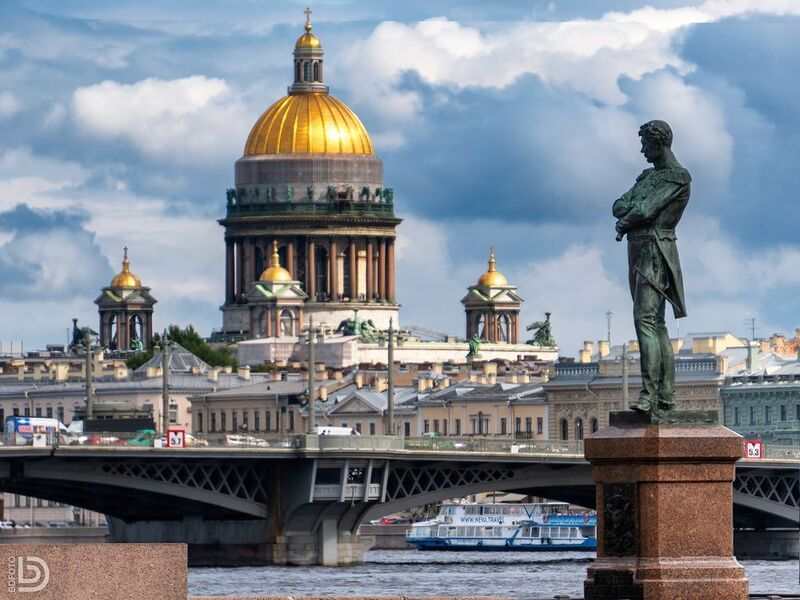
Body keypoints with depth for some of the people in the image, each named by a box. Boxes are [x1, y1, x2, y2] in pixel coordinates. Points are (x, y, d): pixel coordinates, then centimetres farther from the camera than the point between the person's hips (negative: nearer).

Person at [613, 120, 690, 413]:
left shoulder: (678, 177, -8)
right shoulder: (648, 176, 21)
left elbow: (646, 210, -16)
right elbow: (618, 206, 14)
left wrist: (625, 221, 1)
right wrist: (632, 213, -7)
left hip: (655, 250, -10)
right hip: (638, 251, 10)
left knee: (646, 320, -19)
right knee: (656, 324, 8)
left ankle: (650, 393, -26)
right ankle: (666, 394, 9)